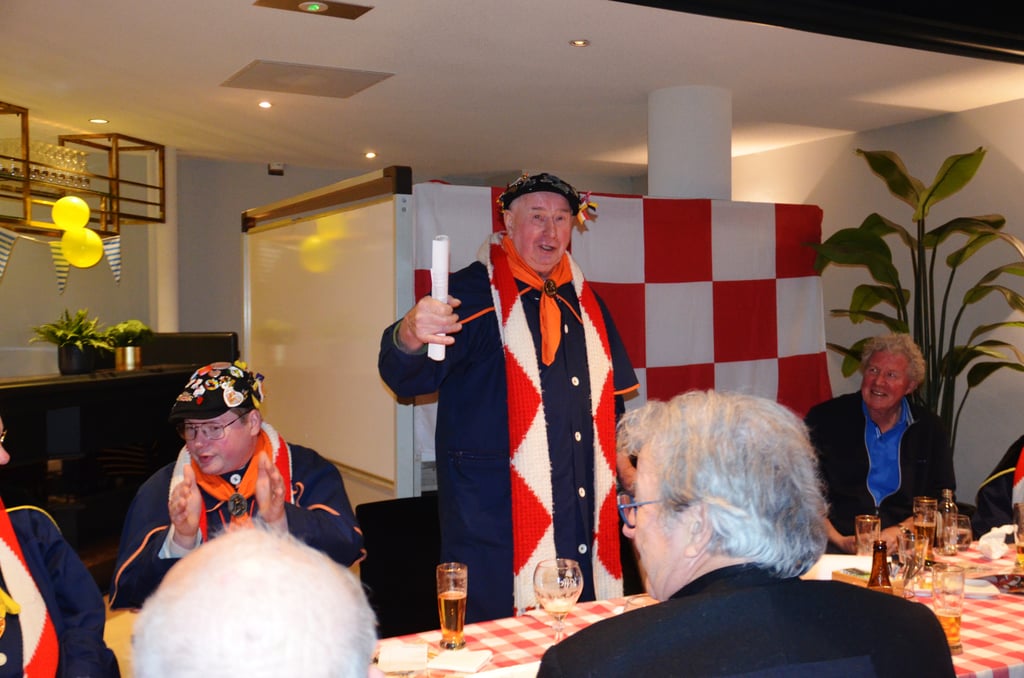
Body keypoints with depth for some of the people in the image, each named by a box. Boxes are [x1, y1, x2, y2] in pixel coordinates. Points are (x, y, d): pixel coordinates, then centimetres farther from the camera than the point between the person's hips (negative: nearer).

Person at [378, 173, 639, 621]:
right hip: (495, 514, -6)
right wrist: (410, 337, -43)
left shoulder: (583, 299, 13)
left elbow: (615, 398, 23)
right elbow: (408, 378, -21)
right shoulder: (472, 292, -6)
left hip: (580, 514, 6)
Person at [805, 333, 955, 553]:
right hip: (838, 550, -1)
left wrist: (901, 530, -5)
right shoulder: (825, 419, 7)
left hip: (902, 550, 2)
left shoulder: (929, 428, 15)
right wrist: (839, 541, -11)